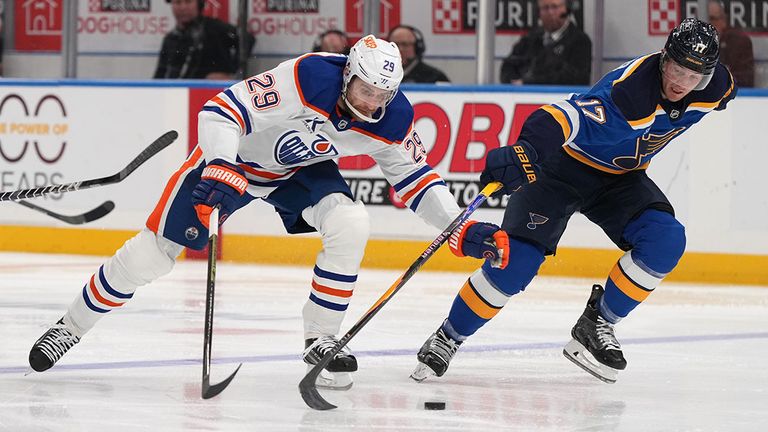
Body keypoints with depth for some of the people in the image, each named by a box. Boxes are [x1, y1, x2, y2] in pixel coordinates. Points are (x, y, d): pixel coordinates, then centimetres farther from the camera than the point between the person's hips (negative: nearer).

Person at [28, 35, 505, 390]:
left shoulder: (393, 119, -19)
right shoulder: (308, 77, -36)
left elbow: (415, 177, -3)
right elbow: (223, 110, -36)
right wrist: (218, 167, -50)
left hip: (302, 169, 4)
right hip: (234, 156, -4)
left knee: (350, 225, -23)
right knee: (155, 250, -5)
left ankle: (321, 339, -7)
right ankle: (71, 326, 12)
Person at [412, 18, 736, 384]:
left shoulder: (717, 87, -13)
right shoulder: (627, 89, -35)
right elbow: (569, 117, -49)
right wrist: (527, 148, -67)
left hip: (620, 176, 6)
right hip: (566, 164, -6)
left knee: (666, 241, -19)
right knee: (518, 258, -17)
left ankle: (597, 325, -2)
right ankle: (447, 339, 0)